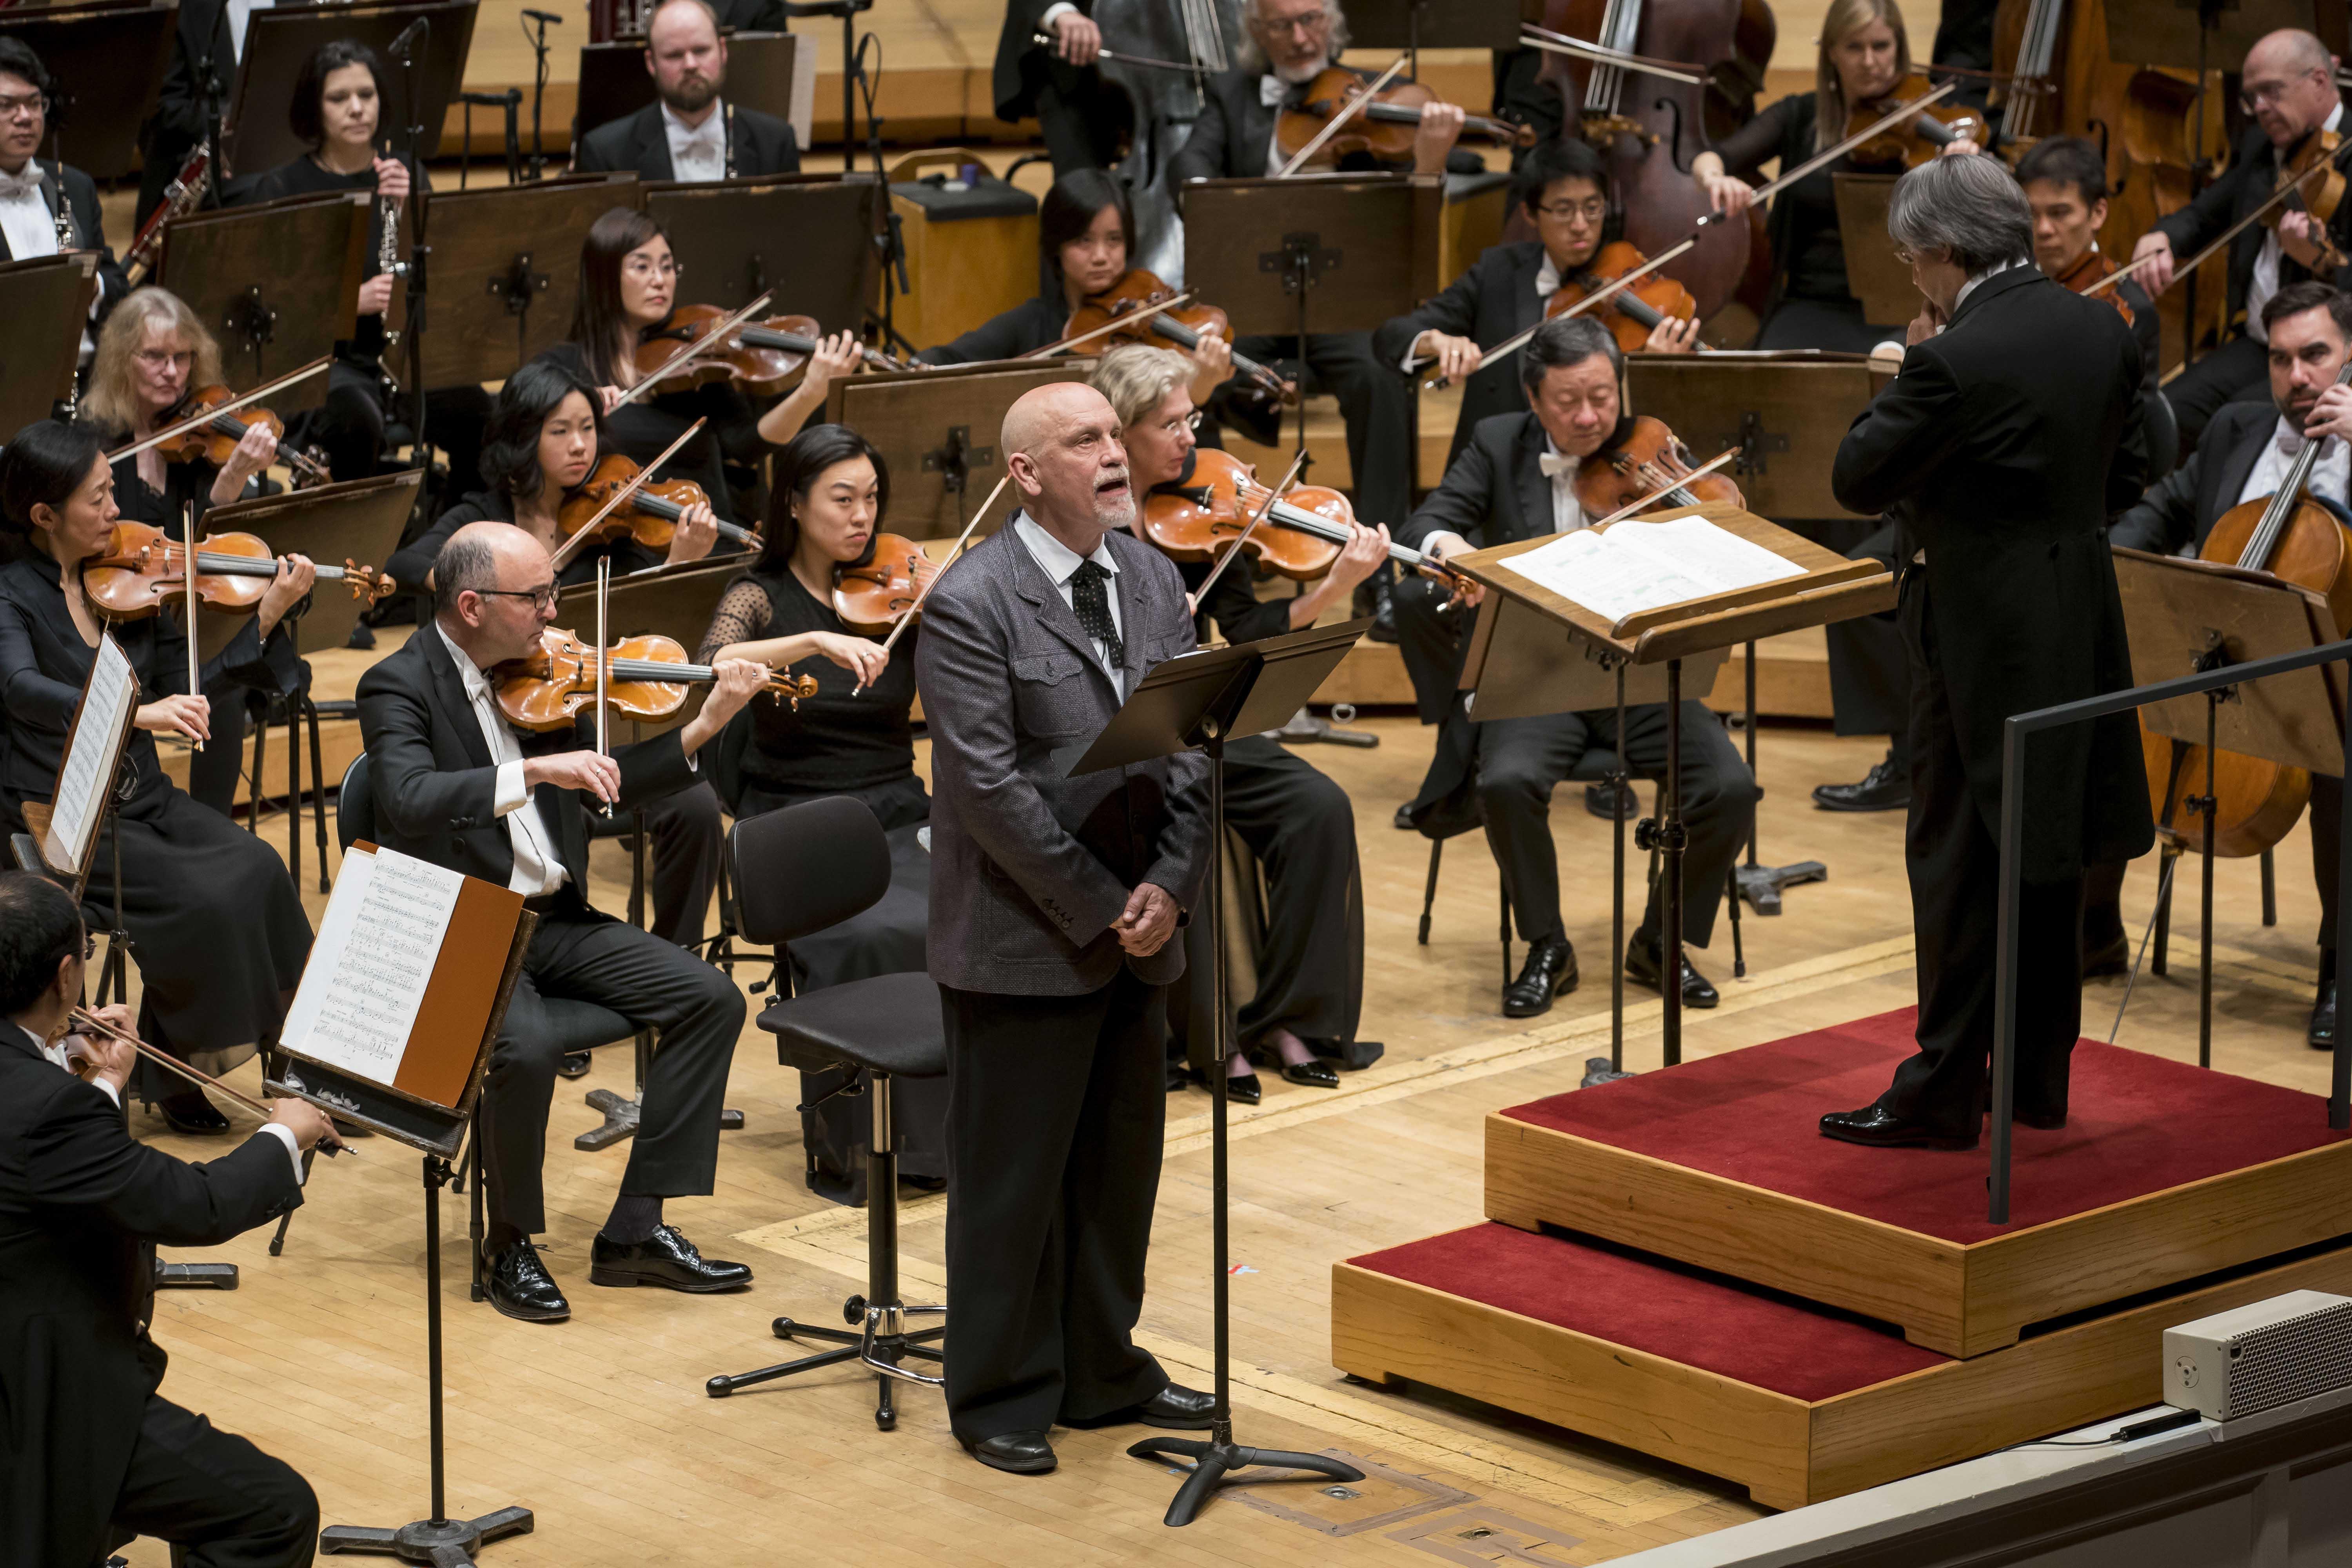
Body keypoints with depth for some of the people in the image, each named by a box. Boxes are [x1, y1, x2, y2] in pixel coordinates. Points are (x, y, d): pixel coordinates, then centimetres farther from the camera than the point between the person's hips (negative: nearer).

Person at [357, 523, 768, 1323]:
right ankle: (511, 1244, -9)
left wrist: (703, 729, 6)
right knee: (527, 1045, -34)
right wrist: (534, 771, -37)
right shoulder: (398, 686, -11)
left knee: (712, 1000, -8)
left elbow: (603, 789, 18)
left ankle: (635, 1229, -3)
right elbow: (410, 802, -30)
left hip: (553, 918, 7)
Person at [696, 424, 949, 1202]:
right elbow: (712, 668, -22)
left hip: (896, 816, 2)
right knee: (861, 940, -32)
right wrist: (817, 641, -33)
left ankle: (930, 1134, -14)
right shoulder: (762, 596, 0)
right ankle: (846, 1149, -18)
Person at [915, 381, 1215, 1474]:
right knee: (1011, 1178, 3)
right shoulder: (970, 606, -14)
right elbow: (993, 790, -18)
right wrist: (1100, 911, -17)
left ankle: (1102, 1372, 29)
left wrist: (1168, 885, -9)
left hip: (1133, 933, 7)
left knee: (1120, 1164, 15)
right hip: (1022, 944, -7)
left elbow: (1192, 746, 6)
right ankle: (1001, 1397, 15)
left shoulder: (1153, 581, 8)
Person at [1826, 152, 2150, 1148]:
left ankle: (1942, 1094, 2)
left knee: (1957, 861, -1)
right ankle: (2039, 1078, 23)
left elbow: (1857, 483, -13)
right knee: (2047, 856, 15)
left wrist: (1910, 371, -4)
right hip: (2077, 626, 8)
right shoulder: (2102, 332, 3)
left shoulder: (1956, 362, -21)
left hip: (1982, 635, -8)